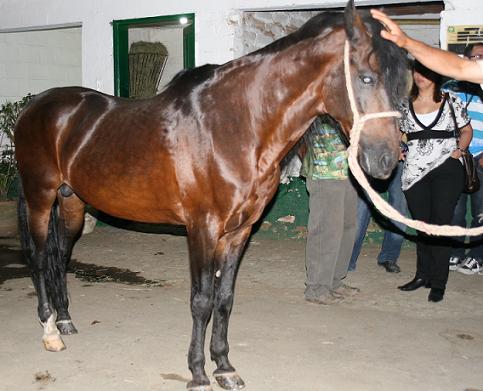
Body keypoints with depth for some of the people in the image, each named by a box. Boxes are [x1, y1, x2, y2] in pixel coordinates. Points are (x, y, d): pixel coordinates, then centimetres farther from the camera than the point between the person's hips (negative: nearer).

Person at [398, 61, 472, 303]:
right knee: (422, 225, 9)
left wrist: (459, 150, -2)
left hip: (446, 169, -3)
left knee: (440, 224, -4)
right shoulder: (405, 106, 11)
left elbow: (467, 130, 14)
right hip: (415, 172, 3)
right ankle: (423, 275, 22)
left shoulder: (451, 102, 5)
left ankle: (438, 282, 3)